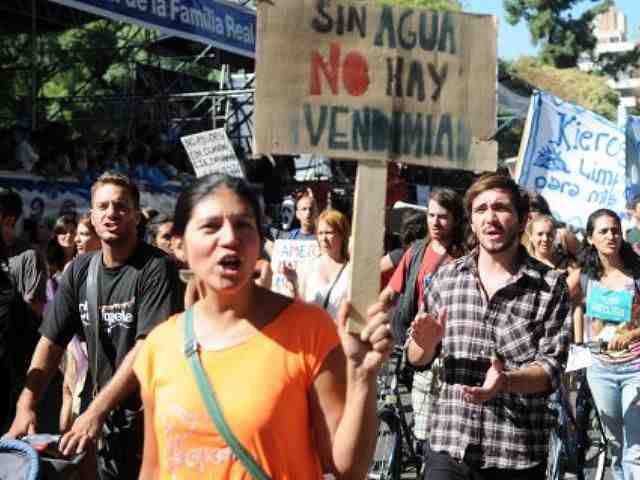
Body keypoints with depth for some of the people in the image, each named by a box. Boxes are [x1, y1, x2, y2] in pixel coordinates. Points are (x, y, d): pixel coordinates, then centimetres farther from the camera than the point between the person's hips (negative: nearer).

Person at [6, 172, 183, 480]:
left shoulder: (156, 268, -14)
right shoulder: (79, 270, 4)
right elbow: (51, 341, 2)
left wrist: (95, 412, -26)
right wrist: (26, 405, -12)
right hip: (108, 420, 5)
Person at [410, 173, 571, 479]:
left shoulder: (550, 286, -3)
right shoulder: (446, 277, 5)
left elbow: (551, 368, -8)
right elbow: (417, 359, 10)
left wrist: (506, 382, -26)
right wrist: (427, 342, -12)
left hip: (517, 453, -1)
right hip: (447, 445, 2)